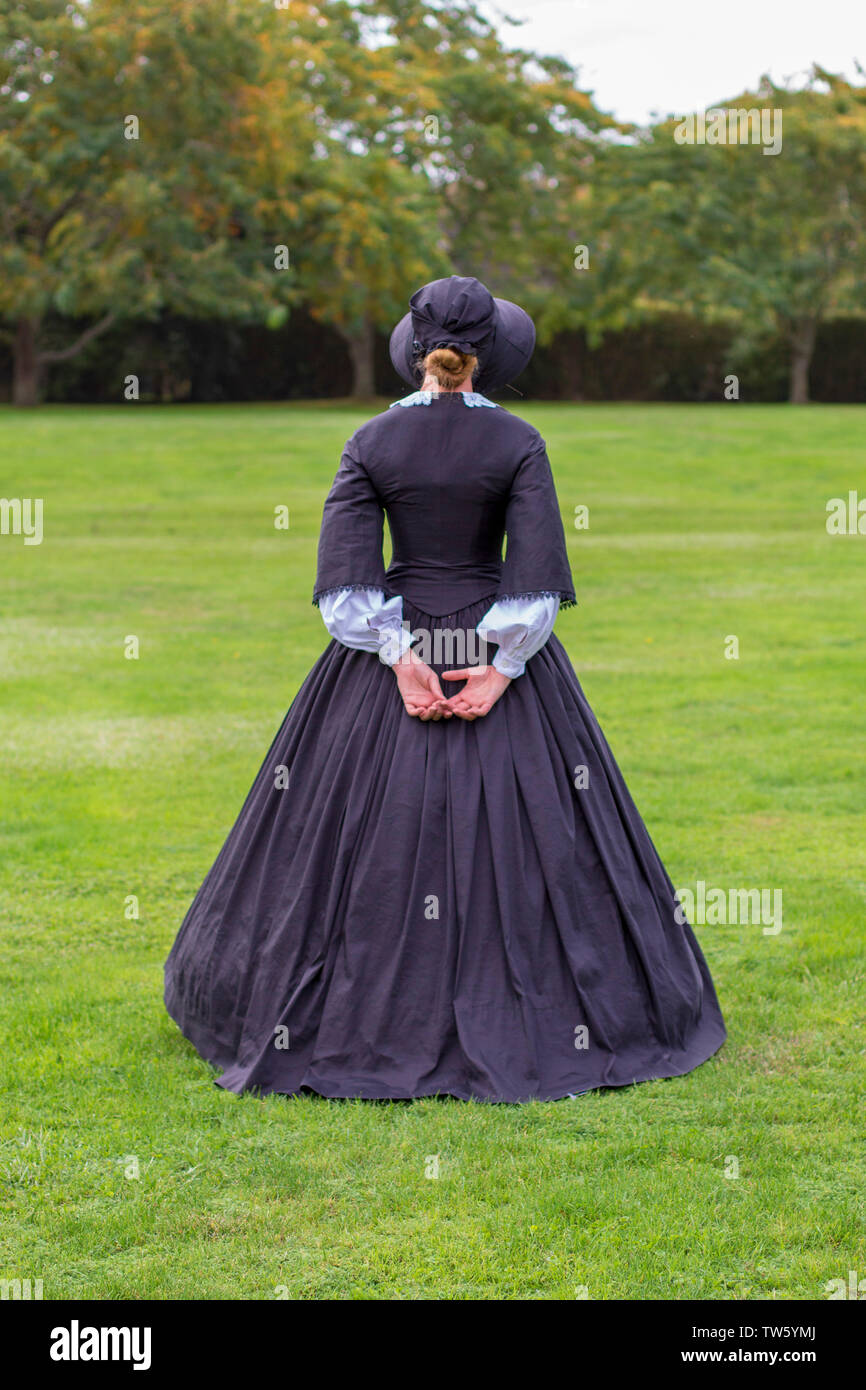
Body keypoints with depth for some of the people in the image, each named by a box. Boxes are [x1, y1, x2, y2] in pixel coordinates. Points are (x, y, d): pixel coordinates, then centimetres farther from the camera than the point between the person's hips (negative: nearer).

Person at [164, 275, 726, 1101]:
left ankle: (368, 1015, 15)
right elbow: (536, 568, -11)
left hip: (393, 647, 1)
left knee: (376, 838, 7)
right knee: (519, 839, 5)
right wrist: (502, 668, -10)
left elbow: (346, 566, -9)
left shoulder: (372, 442, -3)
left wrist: (400, 656, -10)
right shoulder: (517, 442, -6)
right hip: (493, 648, -1)